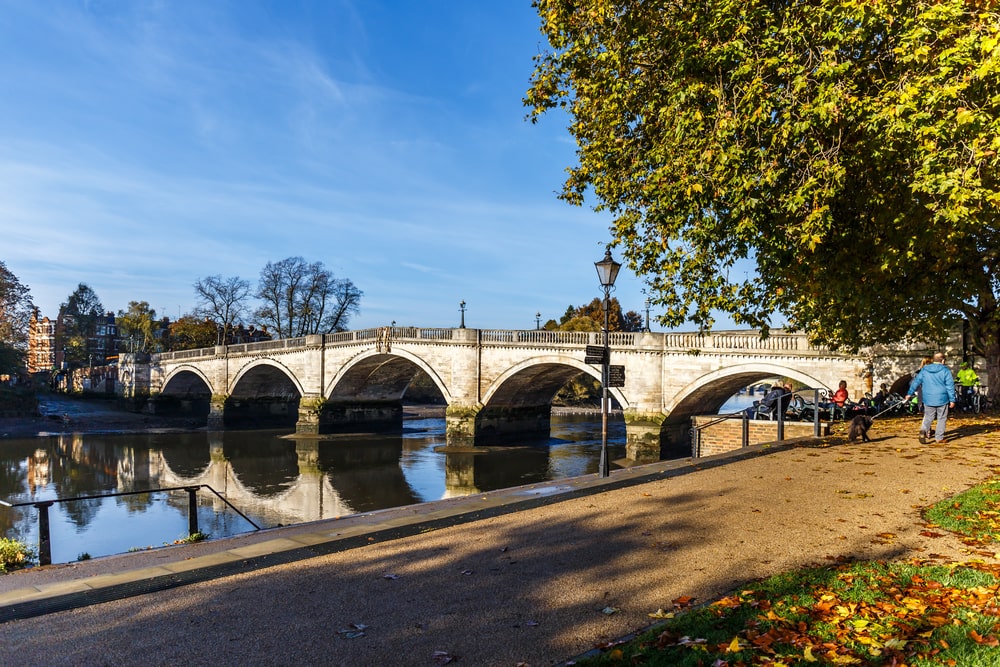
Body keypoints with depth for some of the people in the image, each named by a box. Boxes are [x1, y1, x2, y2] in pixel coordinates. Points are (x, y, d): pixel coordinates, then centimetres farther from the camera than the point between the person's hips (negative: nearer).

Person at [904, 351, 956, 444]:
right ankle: (939, 438, 10)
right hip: (942, 399, -2)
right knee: (942, 418, 9)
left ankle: (923, 431, -15)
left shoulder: (924, 370, 4)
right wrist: (952, 400, -3)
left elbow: (916, 382, 8)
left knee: (928, 417, 12)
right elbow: (950, 386, -7)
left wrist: (909, 393, 17)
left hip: (928, 399, 3)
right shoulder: (945, 370, -6)